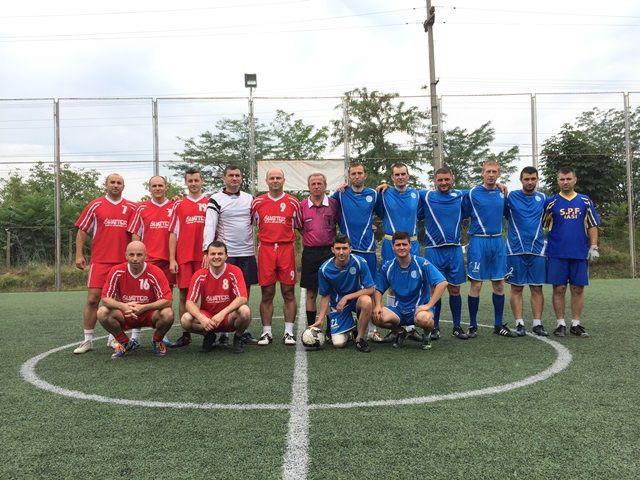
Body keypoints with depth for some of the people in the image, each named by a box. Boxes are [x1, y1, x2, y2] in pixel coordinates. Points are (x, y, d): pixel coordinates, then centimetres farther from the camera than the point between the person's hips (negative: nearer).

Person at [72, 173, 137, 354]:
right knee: (92, 299, -3)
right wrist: (79, 255, -2)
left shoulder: (131, 208, 8)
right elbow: (82, 230, 5)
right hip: (99, 261, -1)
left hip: (123, 262, 2)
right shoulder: (95, 205, 5)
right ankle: (88, 340, 6)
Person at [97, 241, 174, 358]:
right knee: (102, 312, -24)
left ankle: (157, 342, 4)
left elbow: (167, 300, -22)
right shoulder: (117, 272, -12)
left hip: (150, 315, -2)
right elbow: (105, 298, -12)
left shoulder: (155, 272, -18)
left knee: (168, 314, -31)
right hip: (125, 316, 2)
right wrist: (123, 306, -32)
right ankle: (124, 343, 3)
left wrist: (144, 307, -35)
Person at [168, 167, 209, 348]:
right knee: (184, 295, 3)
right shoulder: (179, 205, 12)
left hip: (205, 257, -1)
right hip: (184, 258, 1)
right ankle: (185, 335, 11)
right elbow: (173, 233, 9)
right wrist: (172, 259, 2)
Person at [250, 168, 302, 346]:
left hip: (287, 249, 0)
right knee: (267, 294, 4)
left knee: (289, 293, 2)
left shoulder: (293, 202, 7)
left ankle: (289, 332, 10)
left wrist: (294, 245, 5)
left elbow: (298, 226, 14)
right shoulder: (258, 202, 8)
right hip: (265, 250, 1)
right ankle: (266, 332, 13)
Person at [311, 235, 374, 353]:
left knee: (366, 301, -38)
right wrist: (320, 319, -10)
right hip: (337, 304, 1)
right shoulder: (324, 269, -14)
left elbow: (370, 290, -17)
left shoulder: (359, 262, -19)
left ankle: (360, 338, -13)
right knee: (338, 343, -13)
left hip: (356, 298, -1)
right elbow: (325, 296, -2)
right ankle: (349, 327, 25)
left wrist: (347, 297, -23)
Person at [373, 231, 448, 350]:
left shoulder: (422, 263, -10)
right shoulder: (387, 267, 1)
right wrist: (378, 306, -12)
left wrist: (429, 305, -23)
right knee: (377, 317, -26)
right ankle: (400, 331, 9)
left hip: (419, 308, -3)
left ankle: (426, 335, 2)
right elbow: (378, 290, 9)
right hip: (399, 309, 3)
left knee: (424, 319, -39)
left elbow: (442, 283, -17)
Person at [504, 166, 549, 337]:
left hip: (537, 249, 3)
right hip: (515, 250, -3)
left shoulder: (542, 198, 10)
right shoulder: (510, 196, 0)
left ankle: (537, 323, 12)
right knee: (516, 288, 1)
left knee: (537, 288, 5)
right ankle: (519, 323, 7)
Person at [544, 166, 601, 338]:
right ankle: (560, 324, 10)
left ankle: (575, 324, 14)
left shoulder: (585, 201, 8)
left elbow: (592, 226, 9)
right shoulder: (551, 202, 3)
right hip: (557, 254, -1)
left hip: (580, 253, 2)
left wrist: (594, 247, 0)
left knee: (578, 289, 5)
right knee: (559, 289, 1)